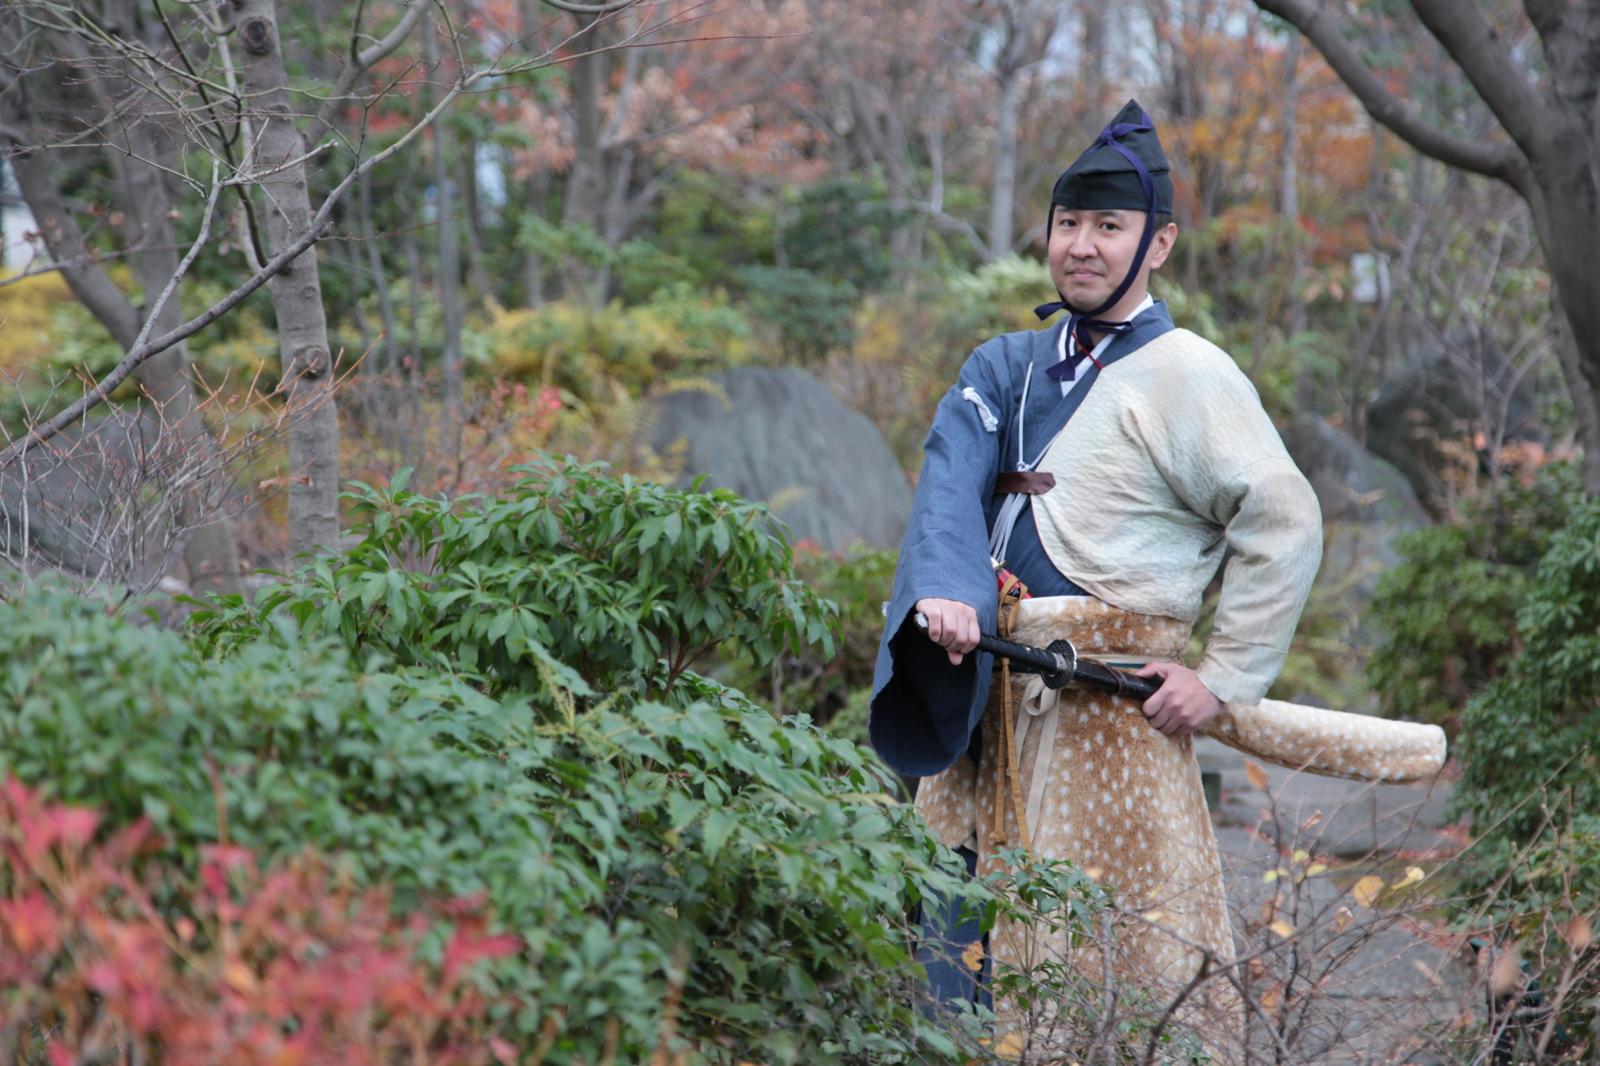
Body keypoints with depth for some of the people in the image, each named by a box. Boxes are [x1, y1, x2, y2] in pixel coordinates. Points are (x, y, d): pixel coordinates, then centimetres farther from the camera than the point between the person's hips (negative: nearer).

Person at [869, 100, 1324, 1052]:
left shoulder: (1188, 376, -4)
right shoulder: (1007, 367, 15)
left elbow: (1286, 525, -10)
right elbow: (951, 482, -2)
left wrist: (1222, 679, -12)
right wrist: (945, 590, -21)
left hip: (1108, 698, -6)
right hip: (991, 691, 7)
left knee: (1105, 956, -6)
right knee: (961, 925, 9)